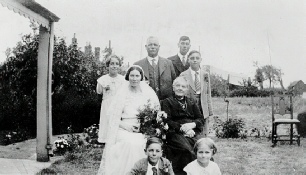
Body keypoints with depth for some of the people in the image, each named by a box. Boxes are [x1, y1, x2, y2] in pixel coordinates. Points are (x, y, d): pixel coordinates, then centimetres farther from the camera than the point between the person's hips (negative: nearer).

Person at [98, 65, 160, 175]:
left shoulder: (147, 92, 7)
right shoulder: (122, 93, 3)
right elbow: (112, 115, 3)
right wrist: (124, 125, -12)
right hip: (125, 130, -2)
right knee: (130, 143, -31)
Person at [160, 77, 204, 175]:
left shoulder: (191, 103, 25)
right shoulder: (167, 102, 12)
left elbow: (201, 119, 15)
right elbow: (167, 121, -1)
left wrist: (191, 124, -7)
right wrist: (182, 128, -13)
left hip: (192, 133, 4)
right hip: (175, 133, -3)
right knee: (187, 149, -32)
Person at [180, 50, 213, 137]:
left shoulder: (205, 74, 7)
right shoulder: (183, 75, -2)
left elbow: (208, 93, 9)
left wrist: (210, 111, 5)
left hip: (203, 108, 3)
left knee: (203, 136, 5)